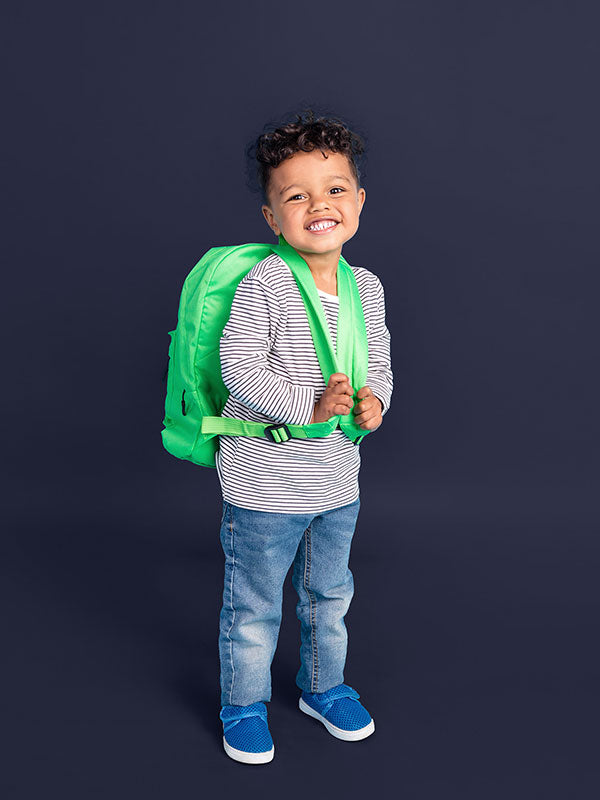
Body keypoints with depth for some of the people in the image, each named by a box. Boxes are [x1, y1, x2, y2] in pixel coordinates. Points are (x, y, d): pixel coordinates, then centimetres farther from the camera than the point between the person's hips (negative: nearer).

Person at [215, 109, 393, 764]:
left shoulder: (367, 287, 2)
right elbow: (239, 367, -20)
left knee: (329, 594, 23)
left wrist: (374, 400, -9)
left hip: (337, 477, 6)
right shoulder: (263, 284, -17)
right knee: (253, 605, 11)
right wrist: (308, 407, -26)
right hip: (264, 479, -5)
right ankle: (244, 706, 34)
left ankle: (324, 686, 46)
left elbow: (378, 360, 11)